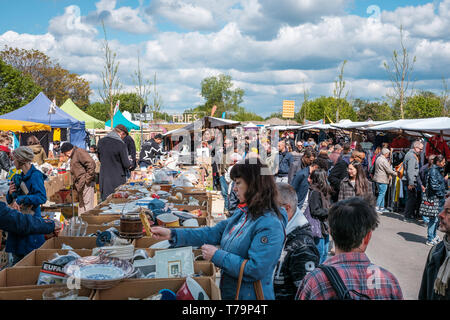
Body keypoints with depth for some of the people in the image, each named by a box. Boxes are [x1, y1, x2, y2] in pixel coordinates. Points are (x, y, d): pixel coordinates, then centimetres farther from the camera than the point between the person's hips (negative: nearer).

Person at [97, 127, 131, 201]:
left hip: (104, 177, 5)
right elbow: (126, 164, -12)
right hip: (118, 178, -5)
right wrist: (129, 165, 9)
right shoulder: (121, 144, -16)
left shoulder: (101, 141, 2)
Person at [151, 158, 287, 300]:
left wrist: (217, 255, -20)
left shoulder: (270, 226, -24)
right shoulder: (242, 213, 5)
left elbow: (255, 270, -28)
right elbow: (213, 233, 5)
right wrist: (172, 234, -1)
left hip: (249, 295, -8)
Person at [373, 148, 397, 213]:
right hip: (382, 180, -10)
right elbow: (389, 170, -17)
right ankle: (377, 207, -6)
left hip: (378, 178, 10)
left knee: (382, 193, 15)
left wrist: (389, 176, 23)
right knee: (382, 194, -5)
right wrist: (395, 174, 0)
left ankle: (382, 207, 19)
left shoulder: (378, 158, 14)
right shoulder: (384, 160, -18)